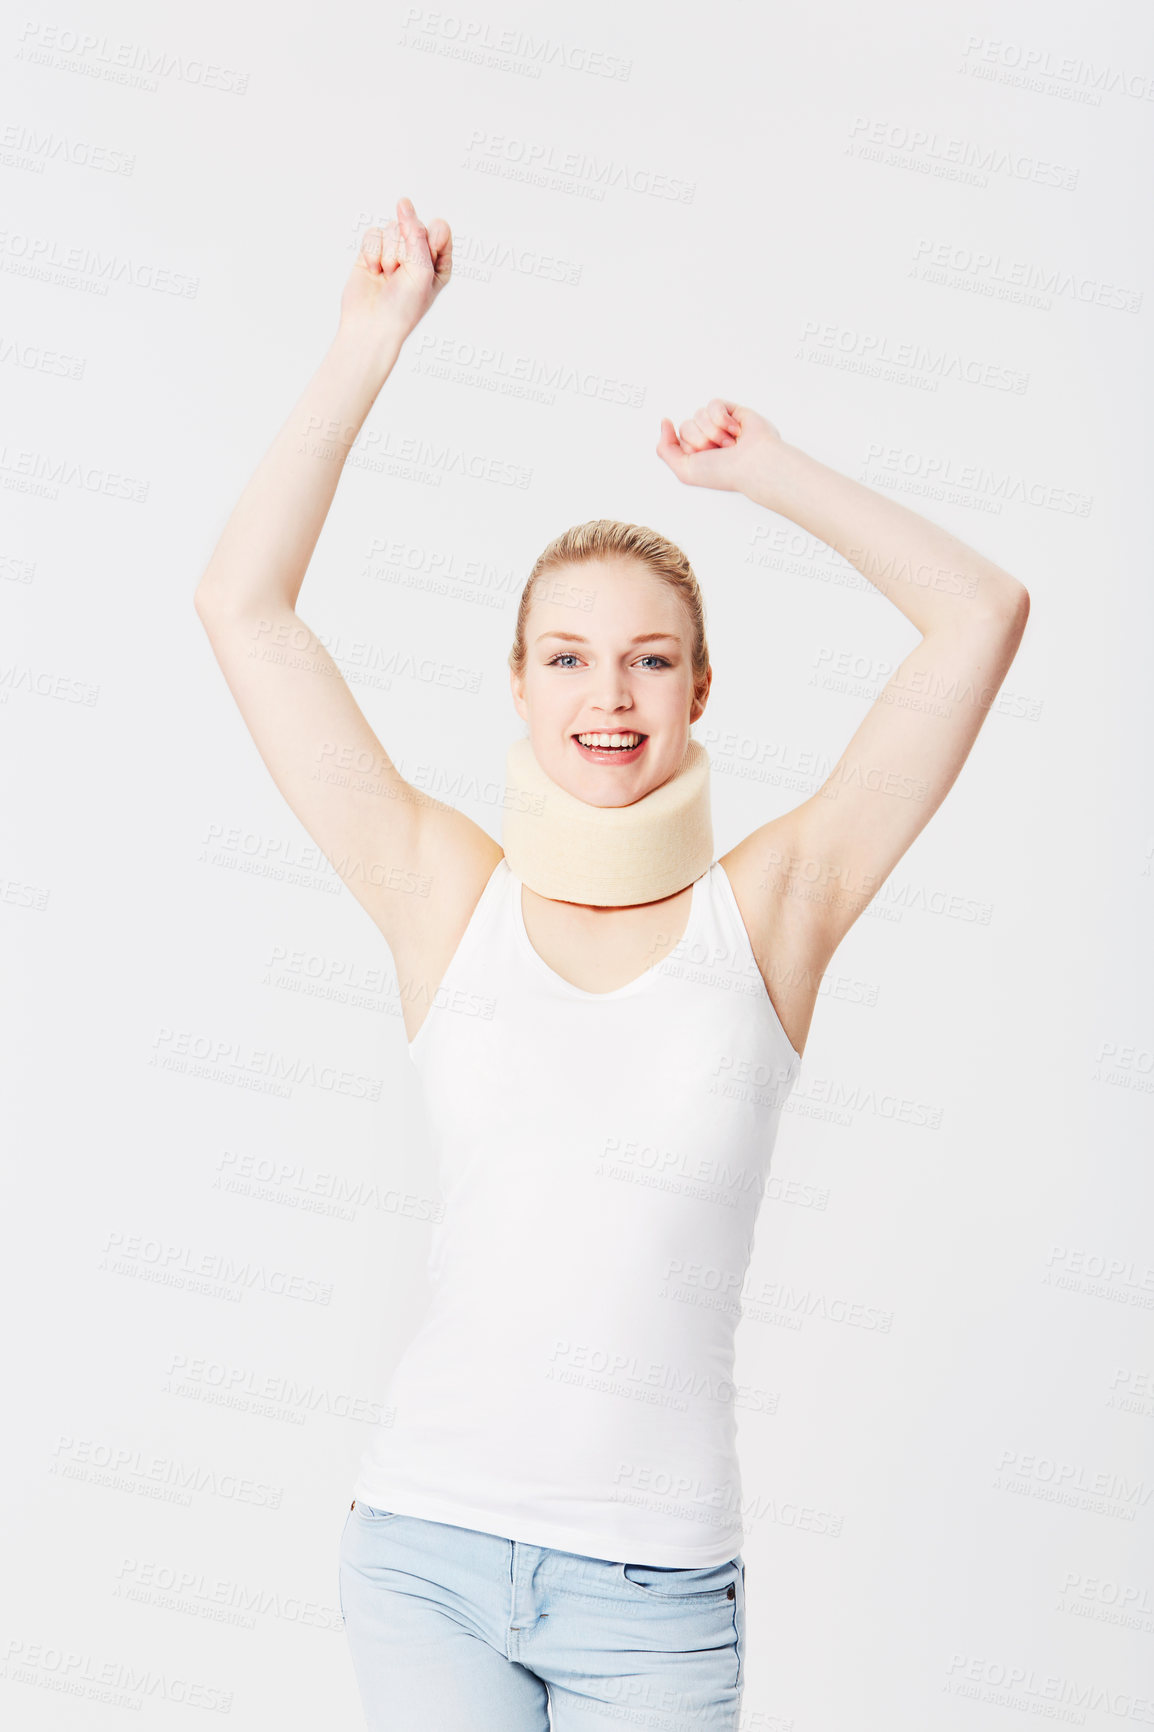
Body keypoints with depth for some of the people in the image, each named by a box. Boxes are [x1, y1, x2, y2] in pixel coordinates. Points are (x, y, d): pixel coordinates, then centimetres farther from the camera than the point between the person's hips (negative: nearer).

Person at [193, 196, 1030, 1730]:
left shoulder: (766, 911, -1)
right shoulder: (452, 898, 0)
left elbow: (983, 613, 0)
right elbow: (244, 604, 0)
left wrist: (763, 469, 7)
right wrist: (372, 338, 0)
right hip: (431, 1545, 0)